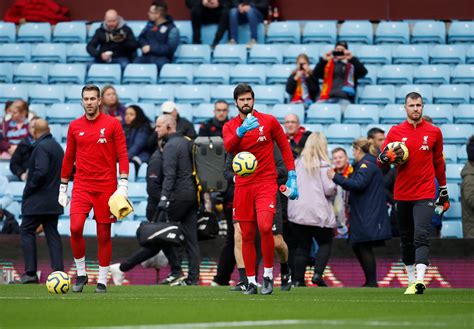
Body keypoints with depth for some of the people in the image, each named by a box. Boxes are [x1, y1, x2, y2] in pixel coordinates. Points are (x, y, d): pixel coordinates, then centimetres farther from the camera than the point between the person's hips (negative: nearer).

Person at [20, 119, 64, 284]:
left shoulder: (41, 147, -15)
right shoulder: (57, 146, 14)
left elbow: (41, 172, -25)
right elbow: (63, 171, 18)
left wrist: (29, 189, -15)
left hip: (38, 200, -9)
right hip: (54, 200, 9)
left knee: (27, 231, 0)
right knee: (52, 233, 8)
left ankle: (30, 272, -4)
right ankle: (58, 269, 1)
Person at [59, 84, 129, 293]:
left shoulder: (112, 124, 0)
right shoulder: (74, 126, 8)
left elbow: (122, 155, -1)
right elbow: (69, 157, 15)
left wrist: (123, 184, -10)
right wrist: (63, 188, 14)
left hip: (106, 187, -2)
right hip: (81, 187, 2)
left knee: (104, 234, 1)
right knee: (75, 228, -14)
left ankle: (102, 281, 10)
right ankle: (81, 274, 2)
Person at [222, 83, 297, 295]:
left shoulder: (269, 121, 2)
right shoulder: (230, 127, 5)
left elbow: (284, 147, 10)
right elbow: (228, 146, -17)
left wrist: (292, 176, 3)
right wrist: (241, 131, -35)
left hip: (266, 183, -2)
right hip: (243, 186, 2)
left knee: (265, 227, -21)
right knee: (247, 236, 3)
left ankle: (268, 274, -6)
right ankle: (251, 281, 12)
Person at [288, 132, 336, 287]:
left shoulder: (297, 162, 4)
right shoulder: (323, 164, -8)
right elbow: (329, 189, -11)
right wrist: (335, 189, 10)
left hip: (297, 212, 4)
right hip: (318, 213, -4)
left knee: (303, 245, 12)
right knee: (325, 243, 12)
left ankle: (298, 279, 6)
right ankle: (318, 273, -6)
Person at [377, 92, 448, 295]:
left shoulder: (434, 132, 5)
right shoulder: (395, 132, 5)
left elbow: (439, 162, 15)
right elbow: (380, 160, 5)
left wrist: (443, 190, 19)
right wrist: (388, 157, -18)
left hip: (425, 195, -2)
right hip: (402, 194, 2)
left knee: (421, 236, -17)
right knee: (406, 239, 10)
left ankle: (420, 280, -27)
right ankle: (412, 281, 21)